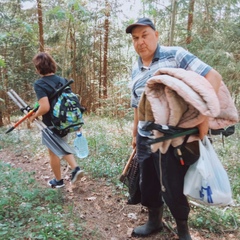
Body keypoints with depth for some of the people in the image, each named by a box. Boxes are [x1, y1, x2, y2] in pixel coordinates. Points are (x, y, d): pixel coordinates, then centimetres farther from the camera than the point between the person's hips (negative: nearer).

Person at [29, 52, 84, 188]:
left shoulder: (39, 84, -19)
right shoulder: (62, 80, 0)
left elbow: (45, 107, -29)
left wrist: (34, 116, -11)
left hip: (51, 125, -6)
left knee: (53, 153, 13)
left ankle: (58, 181, 29)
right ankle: (76, 168, 13)